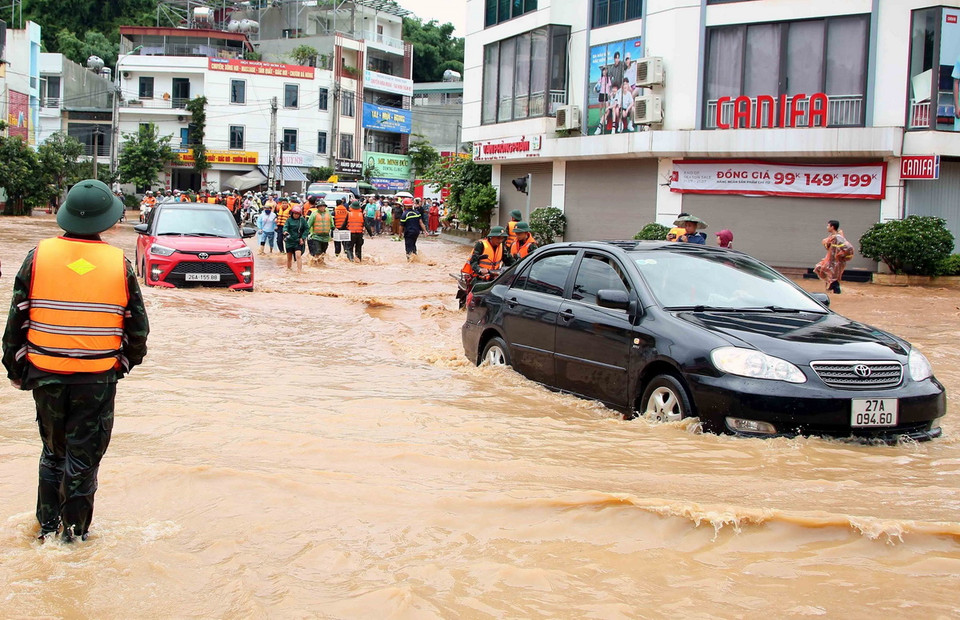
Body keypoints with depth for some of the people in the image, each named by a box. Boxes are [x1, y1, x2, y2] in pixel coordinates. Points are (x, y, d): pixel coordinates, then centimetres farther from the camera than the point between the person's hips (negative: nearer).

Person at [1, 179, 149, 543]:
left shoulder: (38, 257, -5)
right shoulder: (119, 263, -7)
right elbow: (138, 327, 0)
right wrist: (126, 360, 19)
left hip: (46, 375, 2)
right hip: (98, 377, -2)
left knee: (53, 451, 19)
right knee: (84, 456, 9)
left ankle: (48, 525, 26)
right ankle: (75, 530, 16)